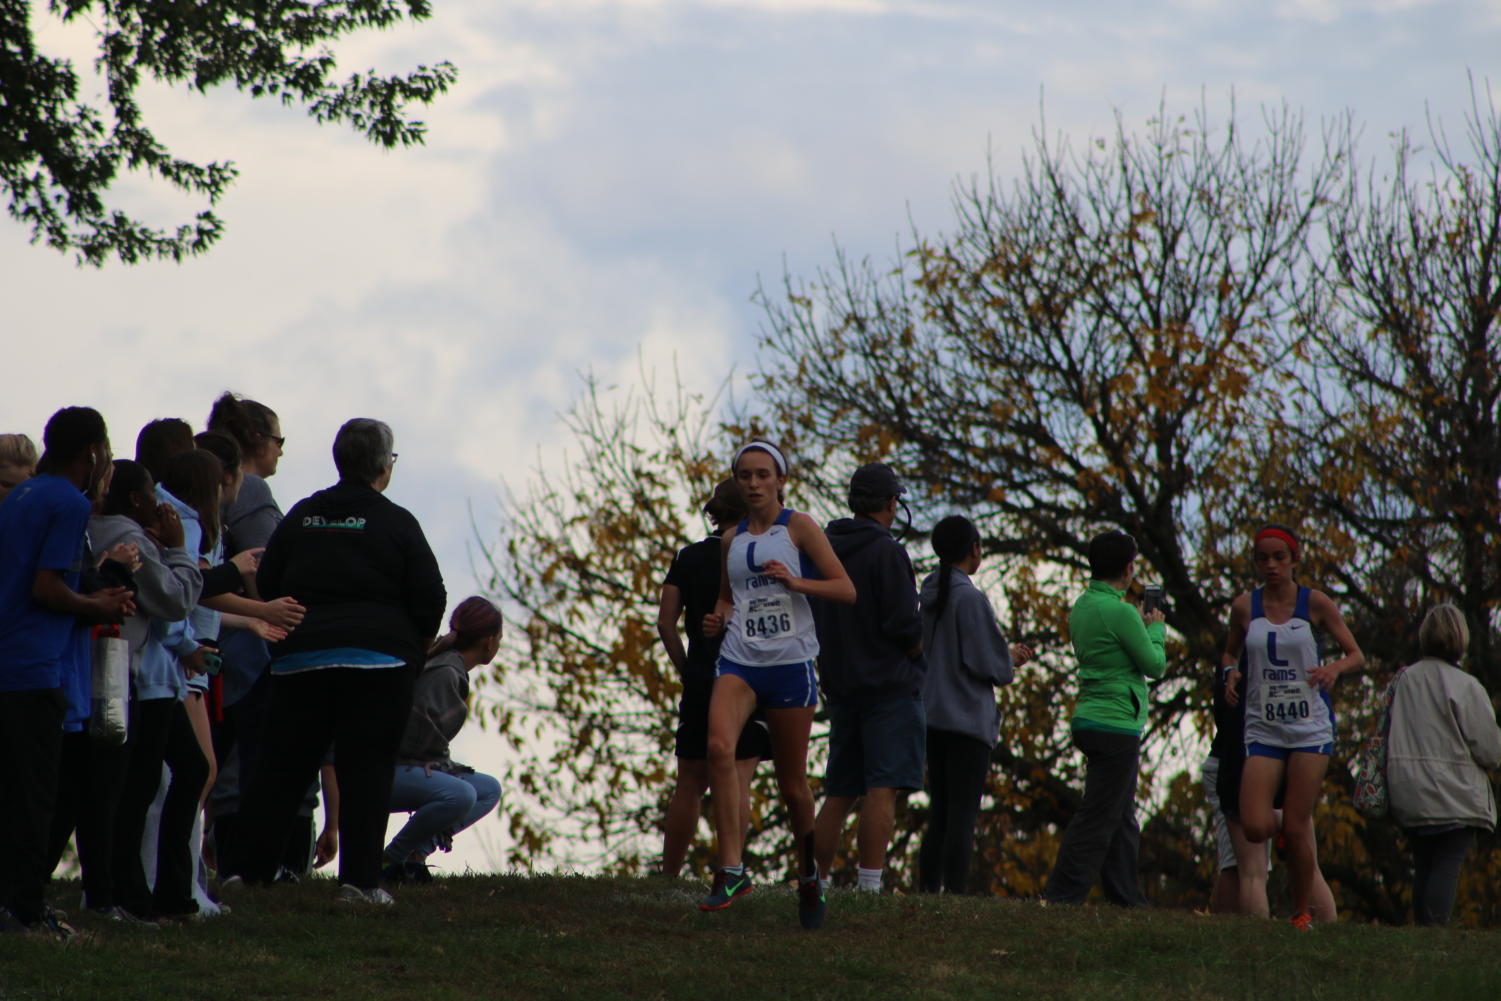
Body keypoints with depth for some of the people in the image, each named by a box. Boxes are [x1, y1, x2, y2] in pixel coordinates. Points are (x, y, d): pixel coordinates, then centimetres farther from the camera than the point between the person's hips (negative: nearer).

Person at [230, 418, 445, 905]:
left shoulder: (300, 517, 10)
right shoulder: (396, 523, -4)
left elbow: (266, 587, 13)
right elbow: (430, 598, -4)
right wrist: (415, 645, 13)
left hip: (300, 659, 4)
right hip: (378, 659, -4)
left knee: (282, 767, 9)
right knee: (366, 769, -2)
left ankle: (251, 868, 9)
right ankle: (360, 878, -8)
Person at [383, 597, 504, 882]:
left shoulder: (453, 672, 15)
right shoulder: (444, 673, -16)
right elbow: (418, 733, -25)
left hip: (416, 766, 11)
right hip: (387, 771, -11)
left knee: (489, 789, 13)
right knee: (460, 794, -32)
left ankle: (417, 853, -3)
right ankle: (390, 860, -16)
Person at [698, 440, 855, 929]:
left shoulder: (798, 527, 1)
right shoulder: (731, 538, 13)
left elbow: (846, 590, -3)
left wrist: (795, 581, -17)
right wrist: (718, 617, 6)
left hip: (790, 663, -3)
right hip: (738, 661, 3)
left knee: (792, 781, 5)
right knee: (719, 747, -25)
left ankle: (808, 872, 29)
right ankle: (731, 870, -28)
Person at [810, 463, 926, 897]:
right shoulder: (886, 552, -11)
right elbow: (905, 624, -16)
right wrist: (916, 652, 3)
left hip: (839, 683, 7)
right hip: (890, 684, -7)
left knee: (839, 792, 13)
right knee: (883, 788, -10)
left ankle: (817, 880, 11)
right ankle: (869, 885, -16)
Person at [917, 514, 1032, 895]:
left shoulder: (929, 595, 10)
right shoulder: (970, 598, -14)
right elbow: (988, 662, -16)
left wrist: (1007, 654, 18)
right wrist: (1010, 660, 8)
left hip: (933, 716, 7)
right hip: (968, 718, -7)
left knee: (939, 813, 12)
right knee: (963, 814, -6)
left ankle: (928, 890, 11)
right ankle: (956, 892, -10)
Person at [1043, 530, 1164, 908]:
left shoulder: (1081, 607, 10)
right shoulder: (1119, 611, -17)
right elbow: (1155, 664, -10)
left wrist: (1140, 625, 18)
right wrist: (1156, 629, 7)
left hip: (1090, 719, 10)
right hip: (1116, 725, -10)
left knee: (1122, 820, 14)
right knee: (1097, 818, -7)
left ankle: (1127, 898, 17)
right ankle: (1062, 895, -9)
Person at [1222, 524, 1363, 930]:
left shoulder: (1315, 603, -1)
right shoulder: (1244, 606, 4)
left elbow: (1356, 655, 3)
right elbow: (1230, 653, 20)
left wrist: (1333, 668, -19)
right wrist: (1231, 673, -4)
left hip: (1310, 727, -2)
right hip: (1263, 727, 2)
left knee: (1296, 829, -5)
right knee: (1255, 828, -12)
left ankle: (1303, 914, 12)